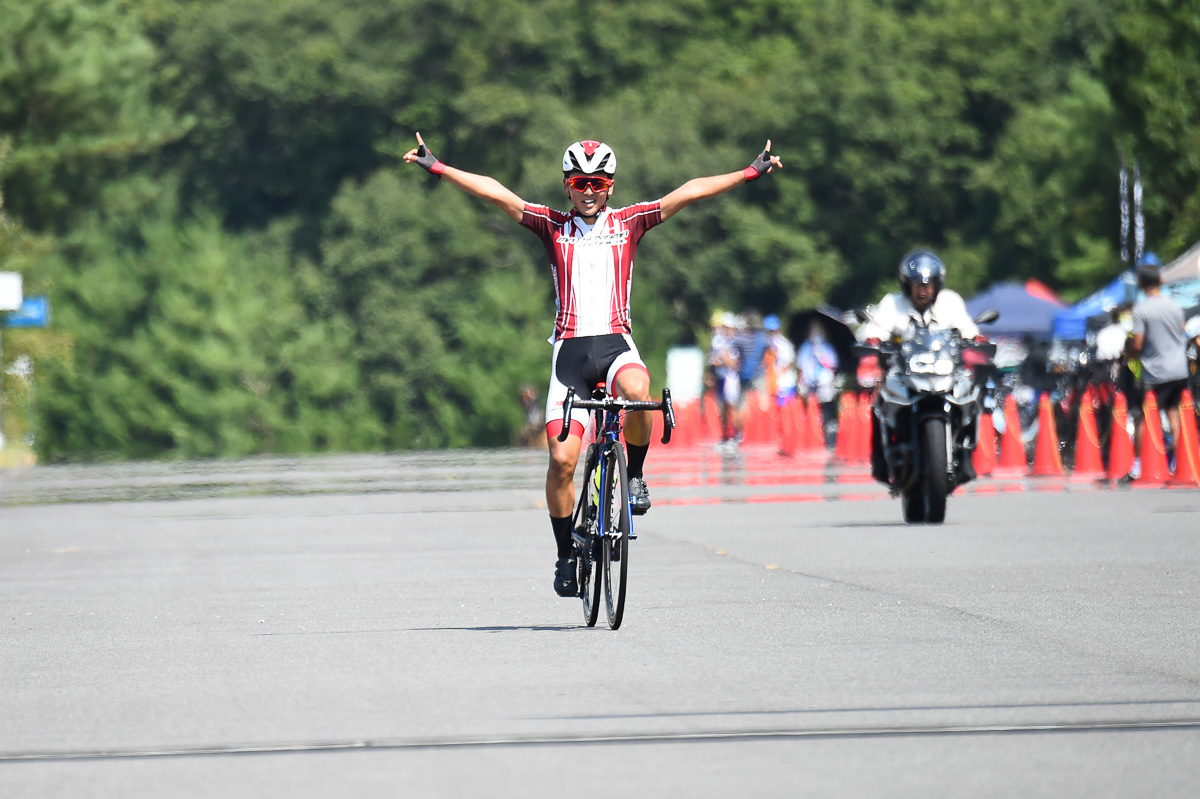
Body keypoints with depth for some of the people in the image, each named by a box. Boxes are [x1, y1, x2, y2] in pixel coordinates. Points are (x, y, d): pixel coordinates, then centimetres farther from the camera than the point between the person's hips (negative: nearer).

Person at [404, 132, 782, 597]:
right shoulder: (553, 227, 10)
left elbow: (687, 193, 4)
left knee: (636, 390, -36)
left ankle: (635, 475, -10)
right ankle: (566, 554, 7)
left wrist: (751, 173, -1)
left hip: (615, 343, -1)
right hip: (570, 349, 1)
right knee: (561, 458, -10)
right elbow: (496, 194, 2)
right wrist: (436, 167, -6)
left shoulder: (628, 223, 10)